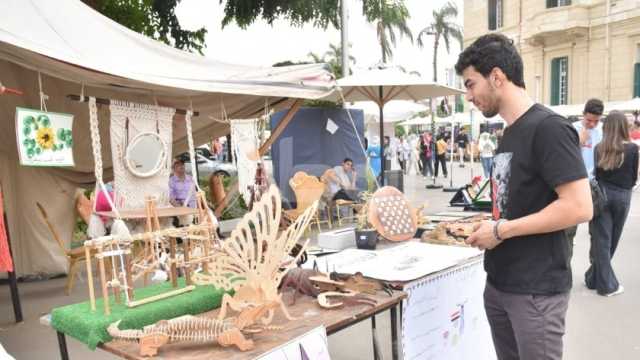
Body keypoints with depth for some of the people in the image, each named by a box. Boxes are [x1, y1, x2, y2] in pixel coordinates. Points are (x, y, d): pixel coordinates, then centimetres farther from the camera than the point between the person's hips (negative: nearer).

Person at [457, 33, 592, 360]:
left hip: (536, 290, -8)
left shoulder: (548, 127, -16)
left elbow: (579, 208, -22)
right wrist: (487, 226, 2)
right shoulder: (509, 134, 10)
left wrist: (501, 230, -18)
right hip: (498, 284, 8)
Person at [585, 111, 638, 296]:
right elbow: (634, 176, 2)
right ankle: (601, 282, 20)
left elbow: (595, 173, 1)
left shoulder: (599, 148, -2)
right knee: (611, 241, 12)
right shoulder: (632, 148, -6)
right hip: (622, 196, 0)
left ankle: (603, 281, 9)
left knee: (601, 240, 6)